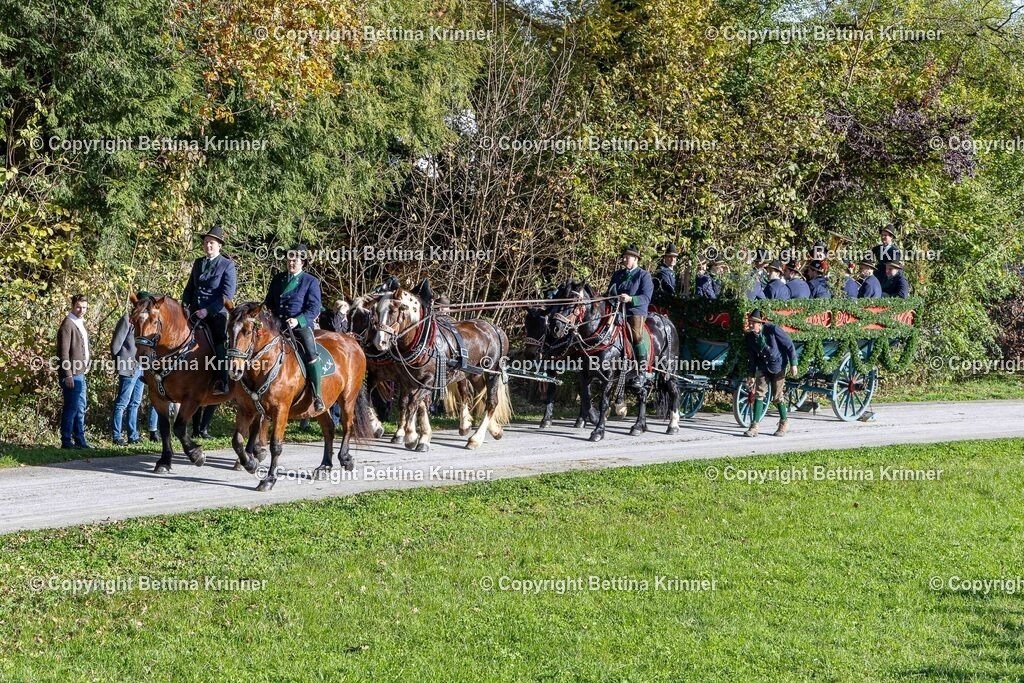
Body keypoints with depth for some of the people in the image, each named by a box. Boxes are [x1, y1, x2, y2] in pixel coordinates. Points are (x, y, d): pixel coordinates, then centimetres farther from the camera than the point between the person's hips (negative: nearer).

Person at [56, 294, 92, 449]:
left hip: (80, 373, 10)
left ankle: (80, 440, 20)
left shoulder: (80, 324, 16)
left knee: (80, 407, 13)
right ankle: (66, 441, -2)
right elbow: (64, 352, -17)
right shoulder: (68, 324, -13)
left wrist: (86, 366, 15)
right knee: (71, 407, -7)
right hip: (71, 374, -10)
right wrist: (68, 375, -20)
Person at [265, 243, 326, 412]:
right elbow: (269, 302, 23)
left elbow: (314, 308, -7)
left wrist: (297, 320, -21)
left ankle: (317, 396, -20)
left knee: (310, 353, -25)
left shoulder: (311, 282, 1)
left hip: (301, 325, -5)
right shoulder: (278, 279, 15)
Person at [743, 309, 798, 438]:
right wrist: (751, 376, 6)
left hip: (777, 366, -4)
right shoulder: (750, 336, -6)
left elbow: (789, 345, -12)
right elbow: (751, 357, 5)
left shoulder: (773, 330, -20)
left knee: (777, 396, 1)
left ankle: (784, 422, 22)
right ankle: (754, 426, -6)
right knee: (758, 394, -5)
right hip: (763, 368, 4)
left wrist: (793, 364, -13)